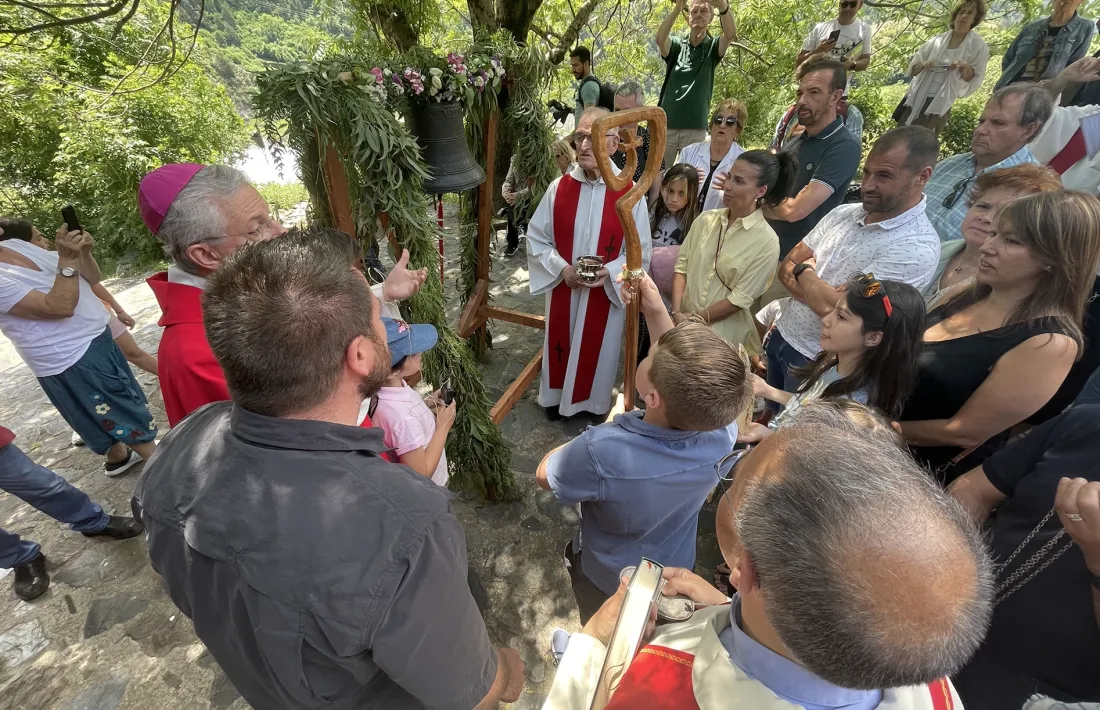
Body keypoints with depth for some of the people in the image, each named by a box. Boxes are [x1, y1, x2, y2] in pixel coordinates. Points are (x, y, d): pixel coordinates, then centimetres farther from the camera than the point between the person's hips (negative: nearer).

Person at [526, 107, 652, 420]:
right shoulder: (558, 188, -5)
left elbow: (641, 251, -7)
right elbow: (536, 237, 0)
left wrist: (608, 272, -23)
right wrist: (561, 269, -15)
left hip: (606, 293, -2)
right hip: (562, 289, 2)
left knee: (598, 351, 14)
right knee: (560, 345, 18)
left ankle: (594, 404, 39)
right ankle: (558, 396, 42)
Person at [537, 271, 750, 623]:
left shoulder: (603, 452, -47)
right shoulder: (721, 433, -34)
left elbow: (544, 475, -23)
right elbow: (686, 372, -11)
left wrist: (611, 427, -14)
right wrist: (656, 312, -17)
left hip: (608, 579, -3)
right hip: (676, 571, 4)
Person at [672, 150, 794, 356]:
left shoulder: (766, 242, -11)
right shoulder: (706, 219, 0)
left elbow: (740, 299, -13)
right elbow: (681, 266, -1)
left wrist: (694, 319, -12)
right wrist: (677, 312, -12)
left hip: (724, 335, -3)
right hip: (683, 324, 3)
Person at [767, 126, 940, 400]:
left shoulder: (917, 247, -21)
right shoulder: (842, 213, 1)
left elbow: (833, 307, -27)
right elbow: (786, 267, 0)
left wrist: (804, 270, -8)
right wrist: (819, 293, -19)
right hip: (781, 335, 6)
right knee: (769, 417, 24)